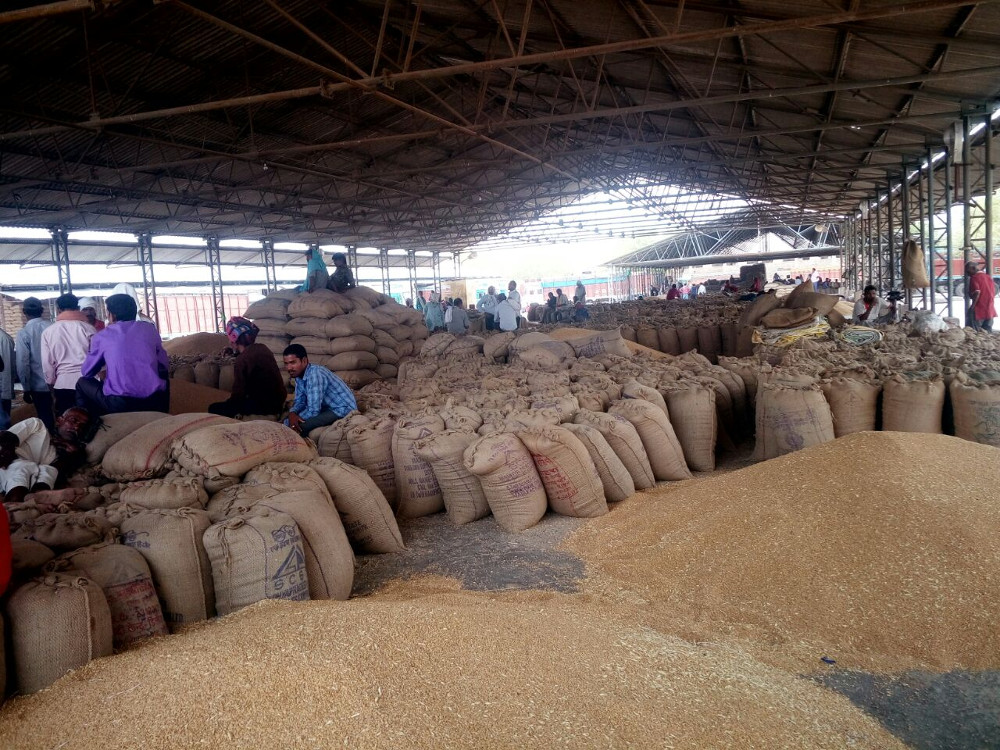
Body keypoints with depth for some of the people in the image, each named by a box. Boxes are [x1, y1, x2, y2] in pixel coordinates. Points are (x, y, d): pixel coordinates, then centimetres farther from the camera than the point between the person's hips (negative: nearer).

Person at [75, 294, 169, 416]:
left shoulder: (102, 336, 5)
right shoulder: (149, 328, 9)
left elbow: (86, 373, 18)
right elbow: (165, 367, 16)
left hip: (119, 405, -2)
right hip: (155, 403, 2)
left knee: (82, 383, 25)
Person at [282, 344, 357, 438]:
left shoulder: (314, 375, -27)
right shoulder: (299, 374, 1)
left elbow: (313, 411, -28)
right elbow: (300, 401, 8)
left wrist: (287, 422, -17)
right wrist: (292, 413, -15)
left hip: (343, 409, -9)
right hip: (329, 405, 9)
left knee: (300, 426, -21)